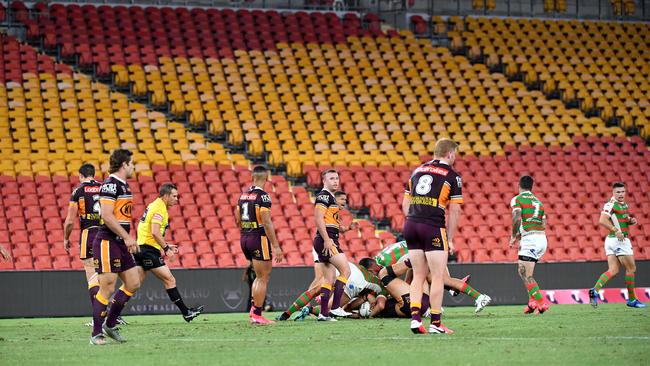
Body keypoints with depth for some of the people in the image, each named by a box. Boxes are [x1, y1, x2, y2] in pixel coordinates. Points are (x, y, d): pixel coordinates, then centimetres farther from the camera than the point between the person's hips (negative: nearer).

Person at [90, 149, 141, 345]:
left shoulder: (123, 185, 16)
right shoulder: (110, 184, -14)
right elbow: (107, 216, -22)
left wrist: (128, 238, 19)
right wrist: (127, 237, -23)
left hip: (120, 244, 10)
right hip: (107, 242, -10)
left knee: (133, 283, 9)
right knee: (107, 288, -9)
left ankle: (110, 324, 19)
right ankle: (96, 334, -3)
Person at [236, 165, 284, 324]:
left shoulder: (243, 195, 9)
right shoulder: (263, 196, -13)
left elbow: (238, 221, 16)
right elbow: (267, 223, -18)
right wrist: (276, 246, -17)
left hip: (244, 239, 8)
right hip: (259, 238, -8)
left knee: (259, 276, 19)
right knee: (264, 278, 0)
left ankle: (254, 308, 11)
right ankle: (257, 315, -1)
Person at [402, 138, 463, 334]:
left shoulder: (417, 170, 16)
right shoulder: (452, 176, 0)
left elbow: (405, 204, 16)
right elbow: (454, 210, -4)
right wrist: (450, 239, 2)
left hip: (410, 224, 6)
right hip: (434, 228, -6)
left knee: (418, 276, 12)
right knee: (438, 277, 1)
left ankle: (415, 318, 1)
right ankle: (435, 323, 0)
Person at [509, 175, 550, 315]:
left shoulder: (517, 199, 0)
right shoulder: (538, 201, 22)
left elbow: (517, 218, -17)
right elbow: (543, 225, 17)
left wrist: (513, 237, -4)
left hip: (530, 240, -8)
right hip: (542, 238, 8)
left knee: (527, 275, -6)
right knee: (521, 270, 20)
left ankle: (541, 303, -17)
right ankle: (533, 301, 12)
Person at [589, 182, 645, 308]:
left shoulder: (624, 204, 15)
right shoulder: (611, 204, -14)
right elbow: (602, 220, -27)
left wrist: (631, 220, 7)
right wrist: (616, 231, -31)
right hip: (619, 240, -9)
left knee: (613, 270, 1)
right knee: (631, 268, 2)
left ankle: (595, 290, -14)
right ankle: (632, 299, 9)